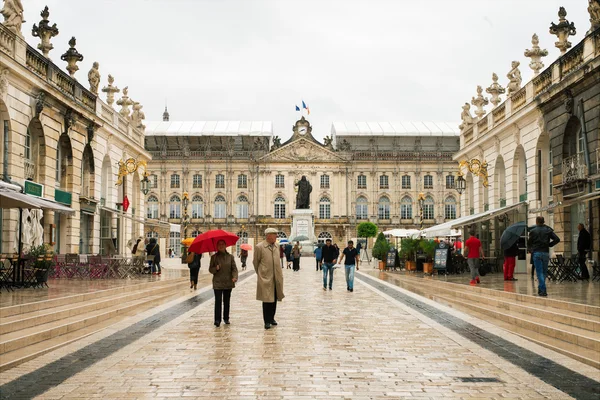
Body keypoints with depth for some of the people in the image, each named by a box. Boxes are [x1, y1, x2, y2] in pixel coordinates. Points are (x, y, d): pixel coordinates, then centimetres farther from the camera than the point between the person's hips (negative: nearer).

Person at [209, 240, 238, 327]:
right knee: (218, 301, -8)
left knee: (227, 301, 10)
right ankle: (217, 320, -7)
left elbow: (234, 268, 0)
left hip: (228, 283, 2)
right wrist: (216, 268, -16)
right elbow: (210, 269, 5)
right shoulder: (214, 257, 3)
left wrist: (235, 277, -17)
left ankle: (226, 318, 20)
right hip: (217, 283, -2)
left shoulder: (230, 257, 3)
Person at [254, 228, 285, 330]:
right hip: (265, 278, -5)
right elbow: (255, 262, 2)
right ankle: (267, 321, 7)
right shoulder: (259, 247, -9)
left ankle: (272, 318, 26)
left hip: (276, 278, 5)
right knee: (267, 300, -1)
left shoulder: (275, 247, 8)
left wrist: (280, 275, 16)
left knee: (274, 299, 11)